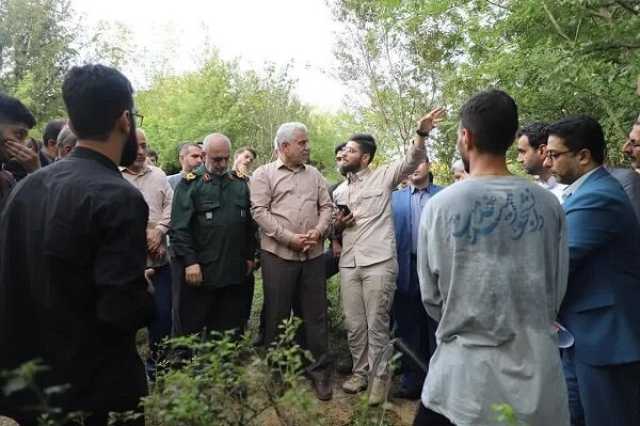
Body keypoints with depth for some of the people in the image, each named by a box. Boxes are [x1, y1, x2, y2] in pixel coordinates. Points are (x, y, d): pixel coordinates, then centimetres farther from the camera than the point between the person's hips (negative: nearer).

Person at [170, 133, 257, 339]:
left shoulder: (240, 183, 11)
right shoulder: (190, 184, -3)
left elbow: (249, 223, 16)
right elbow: (179, 227, -9)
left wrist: (250, 256, 12)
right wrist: (189, 261, -15)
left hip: (235, 271, 4)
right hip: (200, 271, -4)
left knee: (230, 329, 15)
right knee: (190, 329, 7)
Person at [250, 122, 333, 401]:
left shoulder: (314, 174, 14)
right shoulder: (263, 174, 0)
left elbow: (326, 206, 10)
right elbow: (260, 211, -9)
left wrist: (318, 231, -9)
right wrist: (289, 237, -16)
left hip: (313, 254, 4)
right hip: (278, 254, -3)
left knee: (315, 314, 8)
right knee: (277, 315, 7)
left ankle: (319, 370, 20)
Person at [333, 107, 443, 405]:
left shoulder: (382, 177, 1)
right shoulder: (339, 191, 17)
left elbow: (412, 161, -12)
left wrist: (421, 133, -28)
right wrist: (337, 225, 0)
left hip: (379, 263, -5)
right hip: (348, 264, 6)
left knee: (377, 324, 4)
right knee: (353, 324, 13)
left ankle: (378, 377, 20)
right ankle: (360, 371, 30)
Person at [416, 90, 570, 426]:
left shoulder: (440, 206, -14)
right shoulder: (548, 204, -7)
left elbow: (431, 298, -4)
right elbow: (557, 289, 5)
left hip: (465, 370, -2)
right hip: (537, 368, 3)